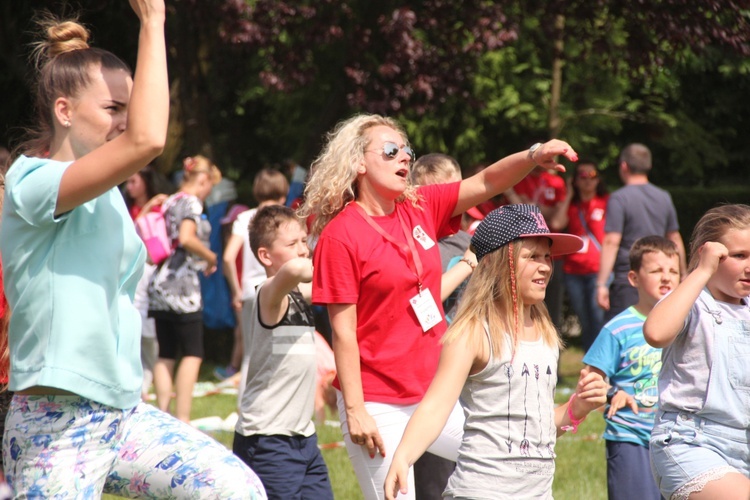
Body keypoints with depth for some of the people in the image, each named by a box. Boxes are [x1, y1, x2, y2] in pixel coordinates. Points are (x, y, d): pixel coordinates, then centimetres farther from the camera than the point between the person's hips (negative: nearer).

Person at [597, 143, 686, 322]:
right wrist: (682, 275, 29)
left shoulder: (619, 198, -8)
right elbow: (675, 240, 18)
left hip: (627, 281, -6)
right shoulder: (664, 198, 11)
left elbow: (612, 242, -14)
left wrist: (602, 284, -15)